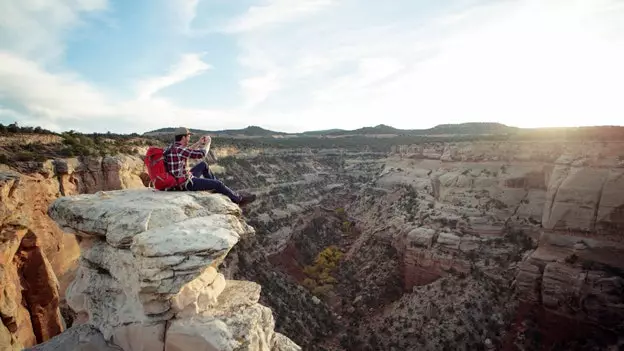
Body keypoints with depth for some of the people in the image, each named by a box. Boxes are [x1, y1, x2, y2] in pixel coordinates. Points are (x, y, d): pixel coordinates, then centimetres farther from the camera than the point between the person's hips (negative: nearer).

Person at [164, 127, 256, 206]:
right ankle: (239, 199, 10)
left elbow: (187, 151, 24)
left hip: (181, 180, 10)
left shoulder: (173, 147, 4)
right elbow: (202, 153, -21)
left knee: (203, 164, 24)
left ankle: (213, 185, 36)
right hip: (186, 183, -10)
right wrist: (208, 142, -3)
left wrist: (199, 143, 16)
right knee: (218, 184, -6)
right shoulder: (179, 149, -25)